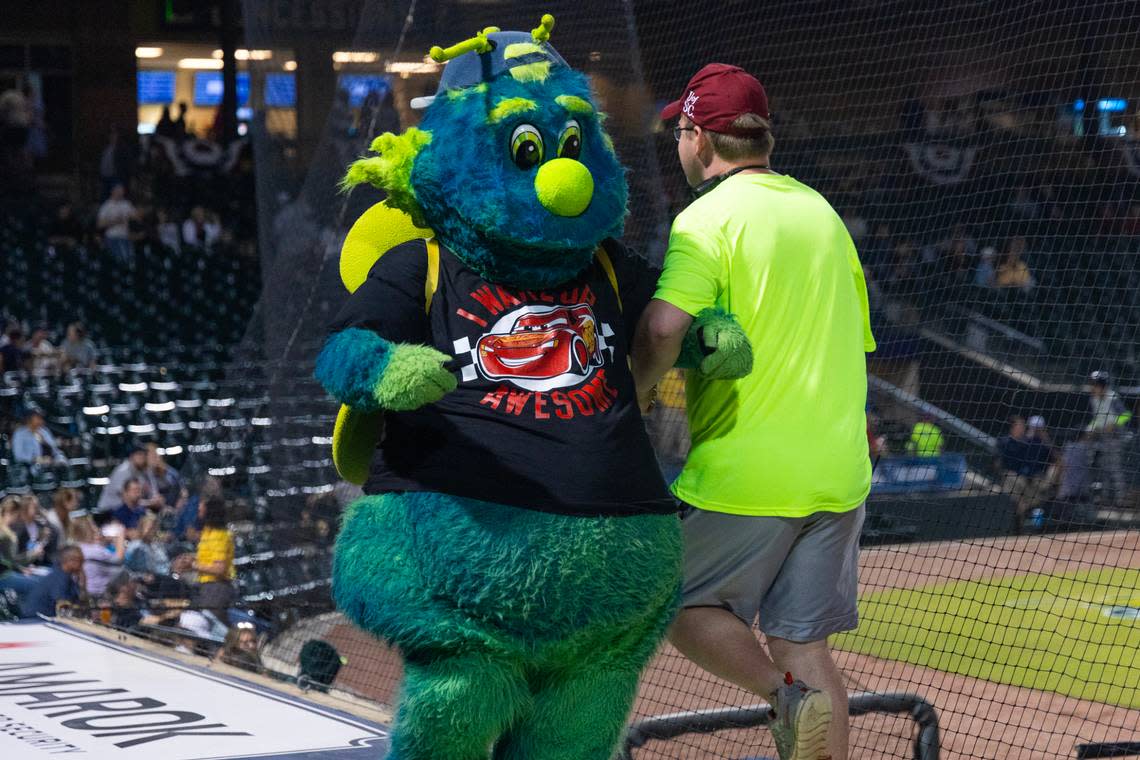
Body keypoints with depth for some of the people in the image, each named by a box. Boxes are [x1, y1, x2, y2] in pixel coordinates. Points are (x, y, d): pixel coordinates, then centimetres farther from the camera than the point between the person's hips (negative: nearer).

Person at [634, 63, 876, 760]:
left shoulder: (710, 217, -9)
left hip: (745, 475, -6)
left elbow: (664, 327, -24)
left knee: (679, 604, 9)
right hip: (838, 474, 7)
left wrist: (633, 402, -9)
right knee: (804, 643, 9)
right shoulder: (824, 213, 14)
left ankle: (788, 697, -12)